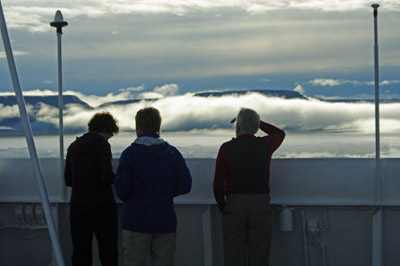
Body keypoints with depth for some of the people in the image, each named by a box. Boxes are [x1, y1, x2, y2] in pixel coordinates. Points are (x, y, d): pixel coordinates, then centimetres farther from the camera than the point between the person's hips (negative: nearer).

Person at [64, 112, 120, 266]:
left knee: (80, 253, 7)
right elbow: (107, 176, -17)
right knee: (108, 252, 3)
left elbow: (68, 180, 13)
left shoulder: (73, 147, 11)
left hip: (77, 206, 5)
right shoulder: (103, 145, -7)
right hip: (102, 206, -5)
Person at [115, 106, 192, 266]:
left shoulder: (130, 153, -6)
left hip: (136, 223, -3)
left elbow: (121, 189, -12)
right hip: (165, 223, 3)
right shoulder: (173, 153, 5)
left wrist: (129, 200, 10)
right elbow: (185, 185, 1)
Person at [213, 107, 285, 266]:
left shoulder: (226, 148, -4)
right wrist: (255, 121, 25)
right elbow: (280, 133, 27)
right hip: (261, 205, 2)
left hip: (234, 205, -1)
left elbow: (218, 184, -5)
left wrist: (222, 207, 11)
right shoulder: (265, 145, 2)